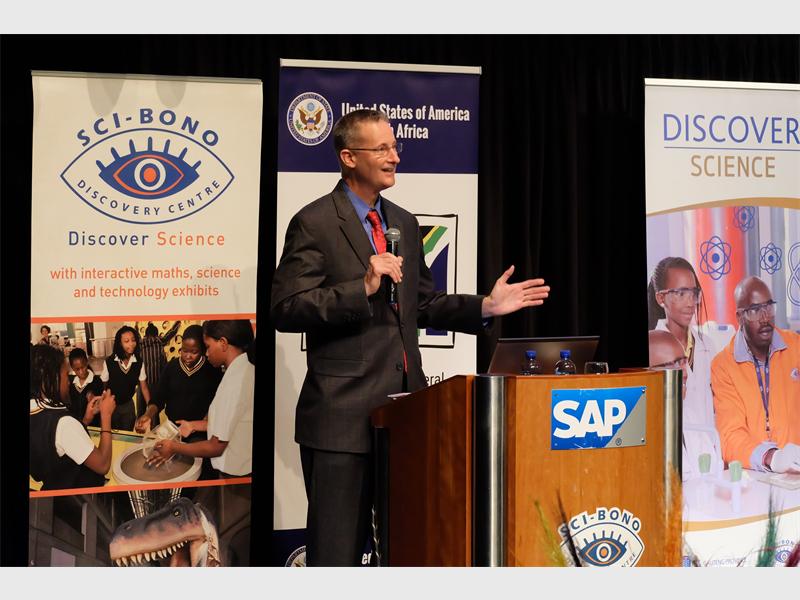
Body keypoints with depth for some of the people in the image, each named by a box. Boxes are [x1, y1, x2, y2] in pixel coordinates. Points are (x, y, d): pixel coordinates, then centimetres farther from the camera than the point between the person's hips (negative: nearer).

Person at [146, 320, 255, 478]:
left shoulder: (235, 379, -23)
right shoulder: (245, 369, 4)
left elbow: (216, 446, -18)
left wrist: (174, 448, -6)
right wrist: (194, 425, 13)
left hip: (235, 476, -8)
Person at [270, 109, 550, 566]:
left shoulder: (404, 224, 16)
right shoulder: (314, 224, -7)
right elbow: (285, 309, -14)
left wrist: (485, 306, 8)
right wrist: (363, 288, -22)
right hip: (344, 413, -7)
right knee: (338, 549, 0)